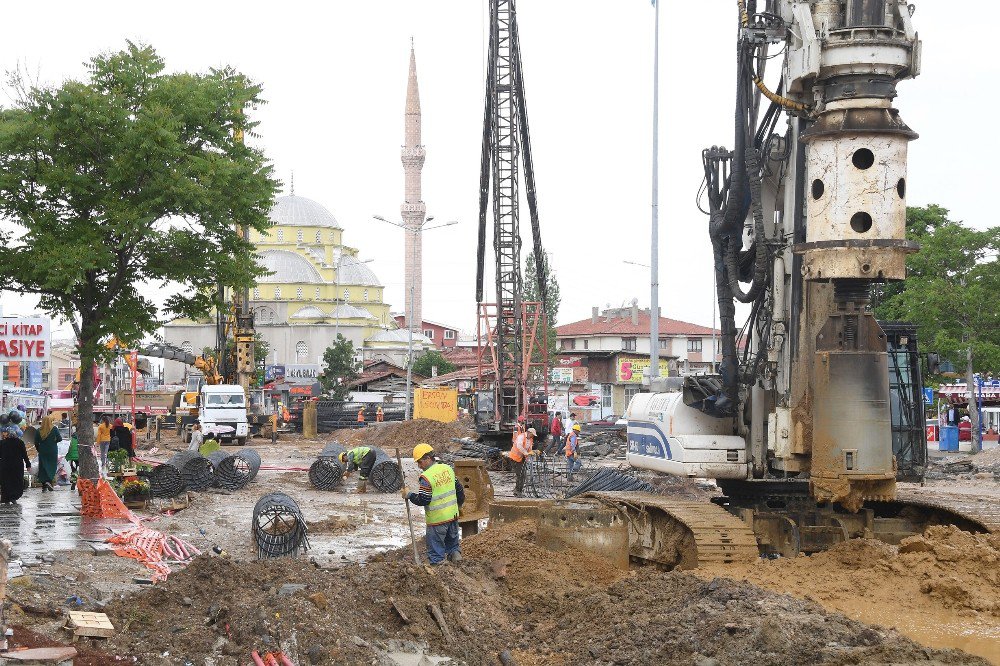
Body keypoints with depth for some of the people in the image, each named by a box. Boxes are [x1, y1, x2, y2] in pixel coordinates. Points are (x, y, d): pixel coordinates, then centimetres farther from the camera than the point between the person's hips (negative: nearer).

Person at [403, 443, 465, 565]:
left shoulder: (426, 477, -19)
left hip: (437, 519, -7)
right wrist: (459, 504, 29)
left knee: (436, 548, 4)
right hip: (453, 515, 7)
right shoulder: (448, 469, 4)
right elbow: (459, 489, 14)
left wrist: (409, 495, -5)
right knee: (452, 540, 25)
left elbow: (422, 500, -19)